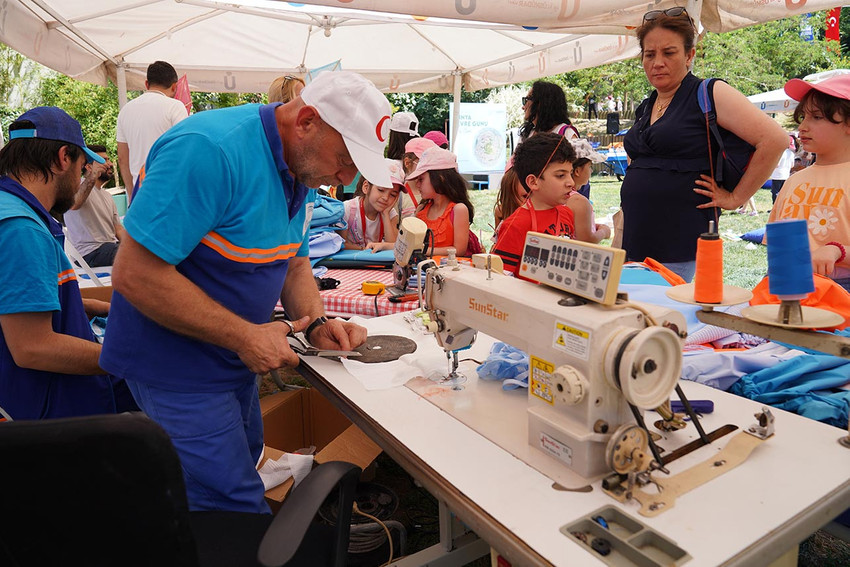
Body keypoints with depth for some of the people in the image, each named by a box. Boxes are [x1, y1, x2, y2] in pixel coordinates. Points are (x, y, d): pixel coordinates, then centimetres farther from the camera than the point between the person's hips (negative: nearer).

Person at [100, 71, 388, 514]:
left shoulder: (299, 169, 2)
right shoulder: (210, 149, -27)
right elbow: (134, 274, -29)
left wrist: (317, 323, -7)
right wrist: (245, 336, -25)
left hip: (233, 361, 9)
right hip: (177, 365, -9)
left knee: (243, 462, 24)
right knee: (238, 512, -4)